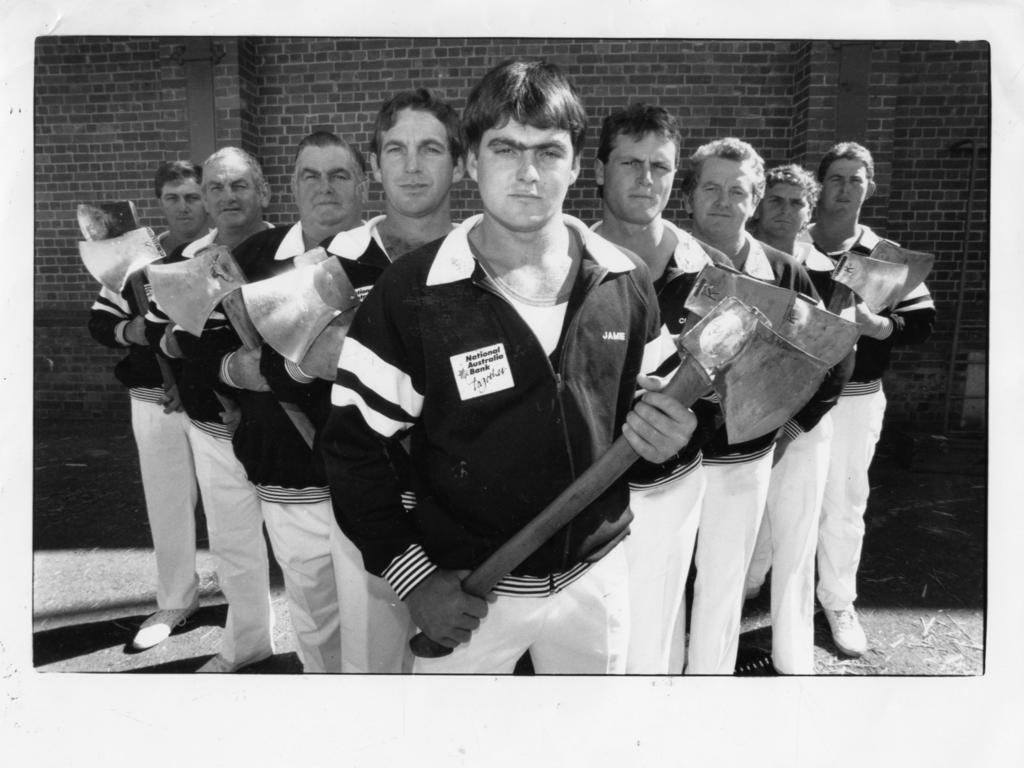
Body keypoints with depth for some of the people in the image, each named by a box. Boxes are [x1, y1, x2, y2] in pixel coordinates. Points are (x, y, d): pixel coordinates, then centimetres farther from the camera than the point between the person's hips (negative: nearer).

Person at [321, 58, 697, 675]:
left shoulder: (625, 284, -3)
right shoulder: (413, 294, -14)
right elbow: (355, 444, -10)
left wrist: (660, 435, -12)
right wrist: (414, 578, -13)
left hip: (596, 575, 4)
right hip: (463, 592, -3)